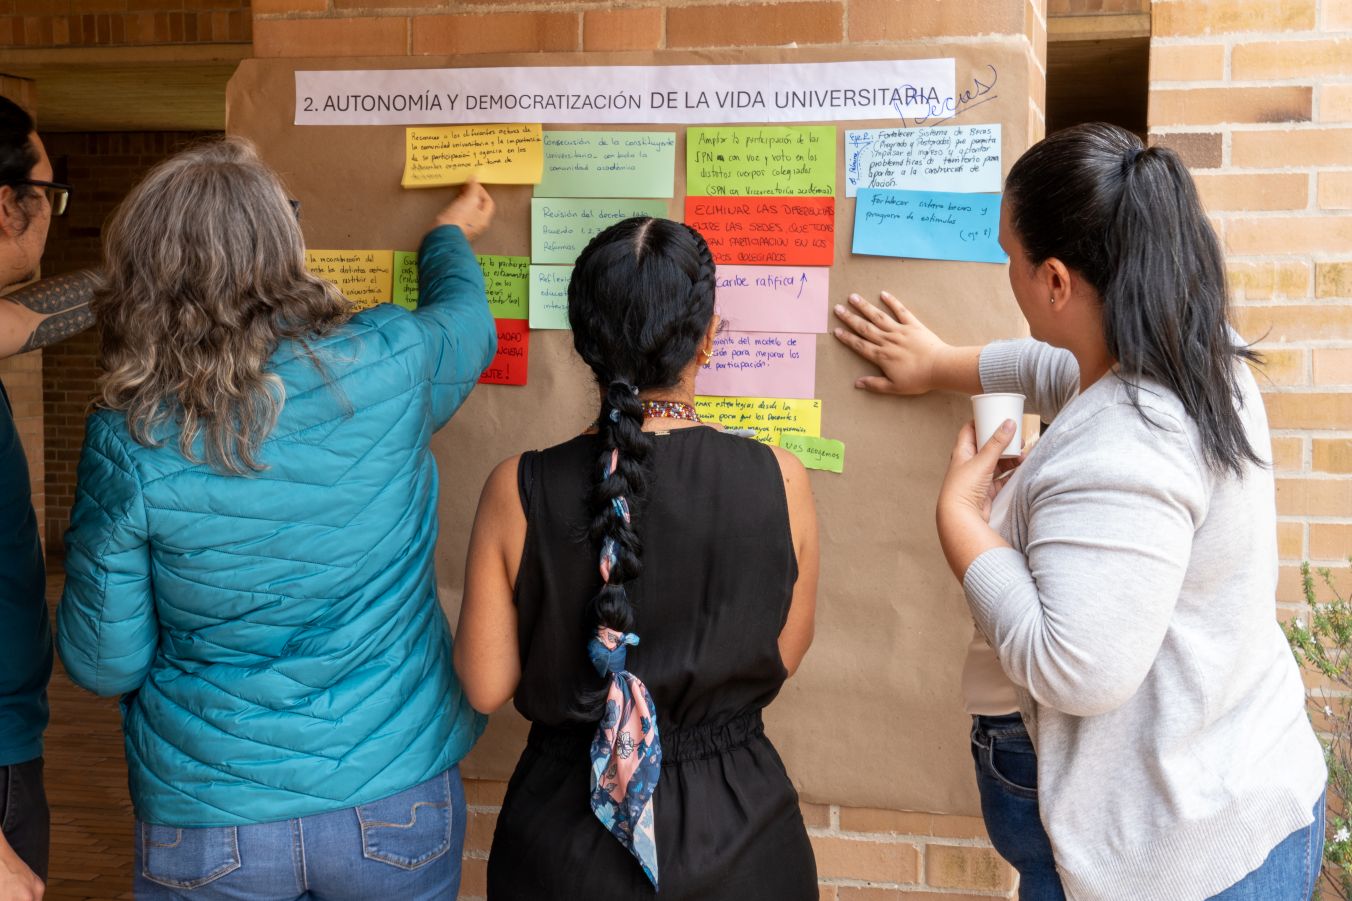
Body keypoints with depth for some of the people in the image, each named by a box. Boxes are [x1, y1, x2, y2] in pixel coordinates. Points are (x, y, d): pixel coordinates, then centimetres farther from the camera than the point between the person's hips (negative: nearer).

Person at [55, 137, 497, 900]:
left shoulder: (129, 441, -16)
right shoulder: (388, 367, -15)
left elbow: (103, 664, -7)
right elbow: (469, 323, 10)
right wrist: (452, 234, 31)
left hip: (207, 828, 0)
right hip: (396, 803, 1)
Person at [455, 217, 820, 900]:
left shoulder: (518, 492, -18)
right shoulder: (779, 482, -17)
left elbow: (485, 685, -9)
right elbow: (785, 656, -4)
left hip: (563, 846, 0)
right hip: (735, 833, 0)